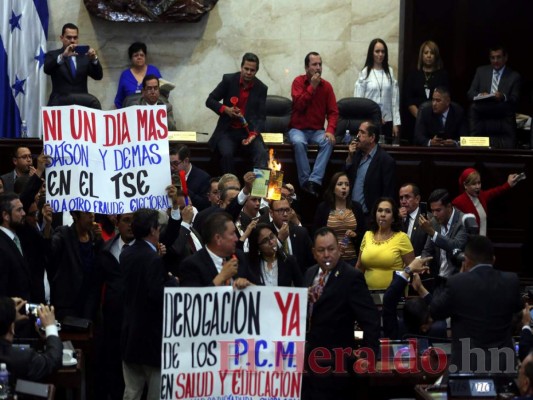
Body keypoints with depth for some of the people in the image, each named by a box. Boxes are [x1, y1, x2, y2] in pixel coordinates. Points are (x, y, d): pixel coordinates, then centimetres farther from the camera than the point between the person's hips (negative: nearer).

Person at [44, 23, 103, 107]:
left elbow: (98, 76, 5)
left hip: (82, 102, 3)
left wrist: (94, 59, -14)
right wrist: (62, 56, -28)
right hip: (60, 103, -3)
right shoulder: (53, 55, 9)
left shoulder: (84, 57, 16)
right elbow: (47, 69, -13)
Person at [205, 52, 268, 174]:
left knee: (262, 154, -28)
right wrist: (225, 109, -17)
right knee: (227, 154, -31)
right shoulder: (228, 80, -1)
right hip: (228, 131, -1)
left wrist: (254, 134, -17)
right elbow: (210, 101, 3)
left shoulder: (261, 88, 2)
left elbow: (261, 117, 2)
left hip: (249, 131, 1)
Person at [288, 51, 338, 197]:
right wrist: (312, 86, -19)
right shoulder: (298, 82, -5)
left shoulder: (326, 86, 2)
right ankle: (305, 182, -30)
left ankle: (314, 181, -37)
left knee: (329, 142, -30)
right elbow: (299, 105, -17)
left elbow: (333, 111, 0)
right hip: (298, 129, -2)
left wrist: (330, 130, -18)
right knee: (299, 142, -36)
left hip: (317, 130, 2)